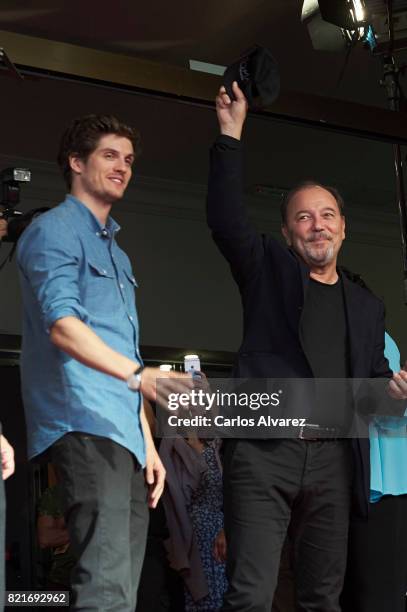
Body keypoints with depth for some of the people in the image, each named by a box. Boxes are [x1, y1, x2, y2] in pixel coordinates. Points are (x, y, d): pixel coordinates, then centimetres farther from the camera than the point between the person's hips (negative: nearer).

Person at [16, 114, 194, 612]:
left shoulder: (116, 253, 26)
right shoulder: (55, 230, -1)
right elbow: (62, 325, -17)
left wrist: (147, 441, 21)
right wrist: (138, 374, -31)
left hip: (123, 431, 9)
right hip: (84, 425, -9)